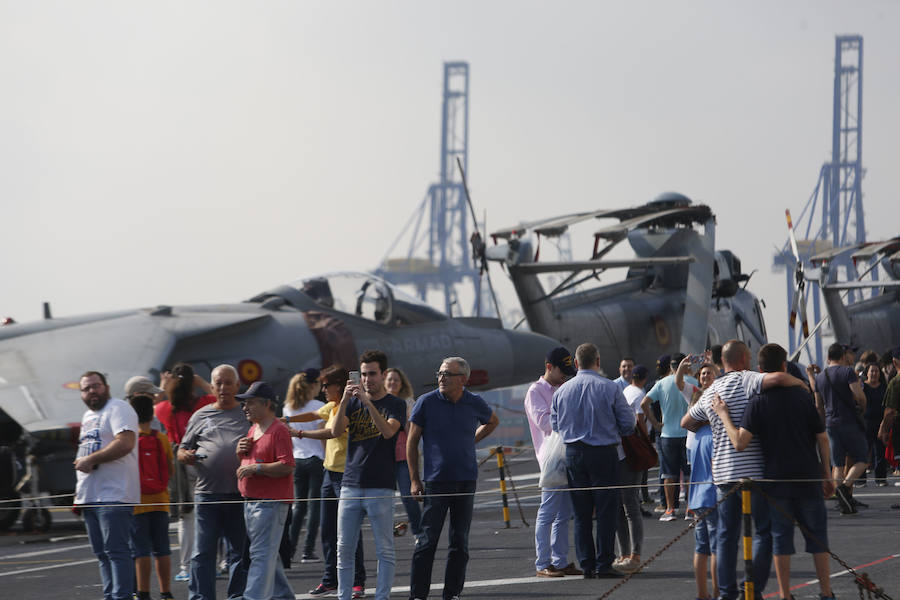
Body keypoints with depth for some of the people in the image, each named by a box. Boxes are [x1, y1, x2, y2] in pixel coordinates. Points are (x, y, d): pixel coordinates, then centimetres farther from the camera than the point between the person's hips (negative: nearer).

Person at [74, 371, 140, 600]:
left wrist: (91, 460, -16)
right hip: (90, 496, 10)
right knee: (102, 553, 9)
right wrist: (78, 491, 21)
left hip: (113, 495, -10)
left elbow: (125, 443, -20)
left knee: (116, 550, -12)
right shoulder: (88, 416, 24)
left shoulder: (118, 409, -5)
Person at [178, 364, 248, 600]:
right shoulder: (201, 416, 13)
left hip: (240, 493, 0)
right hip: (207, 492, 0)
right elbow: (181, 451, 16)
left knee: (239, 552, 5)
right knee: (203, 552, -4)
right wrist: (186, 456, -7)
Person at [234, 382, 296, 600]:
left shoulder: (279, 430, -11)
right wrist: (240, 452, 7)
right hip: (250, 500, 10)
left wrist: (256, 468, -21)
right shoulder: (252, 430, 18)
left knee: (262, 554, -11)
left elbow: (287, 466, -19)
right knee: (267, 554, 15)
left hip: (270, 502, -10)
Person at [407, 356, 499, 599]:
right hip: (435, 481, -2)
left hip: (466, 481, 3)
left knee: (460, 543, 5)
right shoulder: (426, 402, -4)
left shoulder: (475, 403, 3)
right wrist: (414, 479, -2)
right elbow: (412, 442, 1)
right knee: (427, 541, -5)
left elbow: (492, 422, 26)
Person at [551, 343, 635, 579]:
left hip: (573, 453, 3)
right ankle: (603, 564, -2)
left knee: (581, 513, 8)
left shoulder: (562, 391, 1)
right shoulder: (610, 389, -8)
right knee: (606, 510, 1)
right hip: (604, 453, -3)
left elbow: (555, 424, 10)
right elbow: (628, 423, -4)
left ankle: (586, 564, 8)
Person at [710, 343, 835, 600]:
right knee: (816, 534, 10)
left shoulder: (758, 402, -7)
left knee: (781, 537, 6)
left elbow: (740, 443, -17)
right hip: (808, 477, 1)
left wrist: (723, 415, -5)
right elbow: (822, 438, 0)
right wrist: (827, 474, 10)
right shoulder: (803, 395, -2)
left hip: (776, 480, -1)